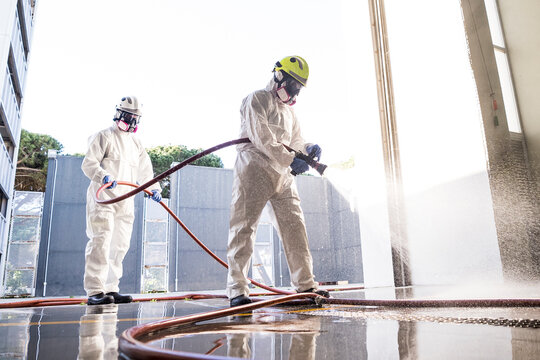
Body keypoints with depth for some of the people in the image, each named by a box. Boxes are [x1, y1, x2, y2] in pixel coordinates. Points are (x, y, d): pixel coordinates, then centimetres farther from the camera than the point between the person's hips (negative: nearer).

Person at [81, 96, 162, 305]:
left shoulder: (136, 143, 22)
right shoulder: (104, 137, 1)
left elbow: (144, 170, 22)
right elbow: (89, 164, -8)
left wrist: (154, 188, 5)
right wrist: (103, 176, -28)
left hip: (125, 201, 7)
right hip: (103, 197, -7)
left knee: (120, 245, 6)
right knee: (101, 241, -15)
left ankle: (110, 289, 13)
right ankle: (94, 291, -13)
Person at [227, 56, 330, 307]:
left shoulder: (289, 111, 25)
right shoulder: (256, 100, -1)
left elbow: (294, 143, 22)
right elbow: (261, 138, -14)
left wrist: (307, 150, -1)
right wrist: (290, 160, -18)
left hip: (283, 175, 8)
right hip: (254, 170, -8)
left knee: (294, 225, 5)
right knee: (244, 226, -7)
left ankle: (305, 284, 12)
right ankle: (237, 289, -3)